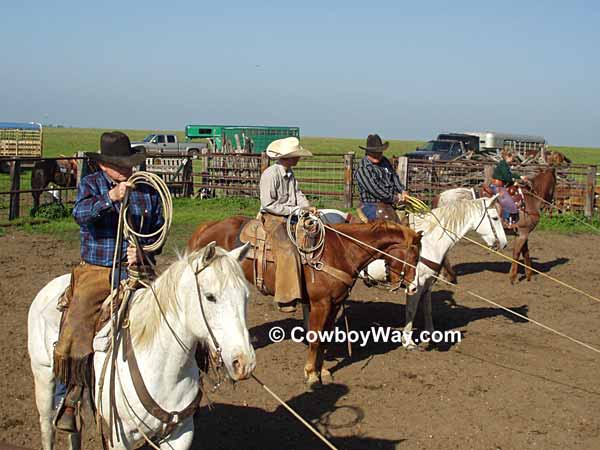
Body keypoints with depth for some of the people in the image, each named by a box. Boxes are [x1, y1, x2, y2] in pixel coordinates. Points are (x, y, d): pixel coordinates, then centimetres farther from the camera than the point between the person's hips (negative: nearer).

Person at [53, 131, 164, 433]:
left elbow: (159, 230, 13)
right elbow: (81, 213, -17)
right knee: (75, 340, -15)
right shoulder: (90, 184, 3)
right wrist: (109, 197, -34)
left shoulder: (148, 189, 9)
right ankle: (68, 398, 9)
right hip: (96, 272, -2)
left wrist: (144, 251, -7)